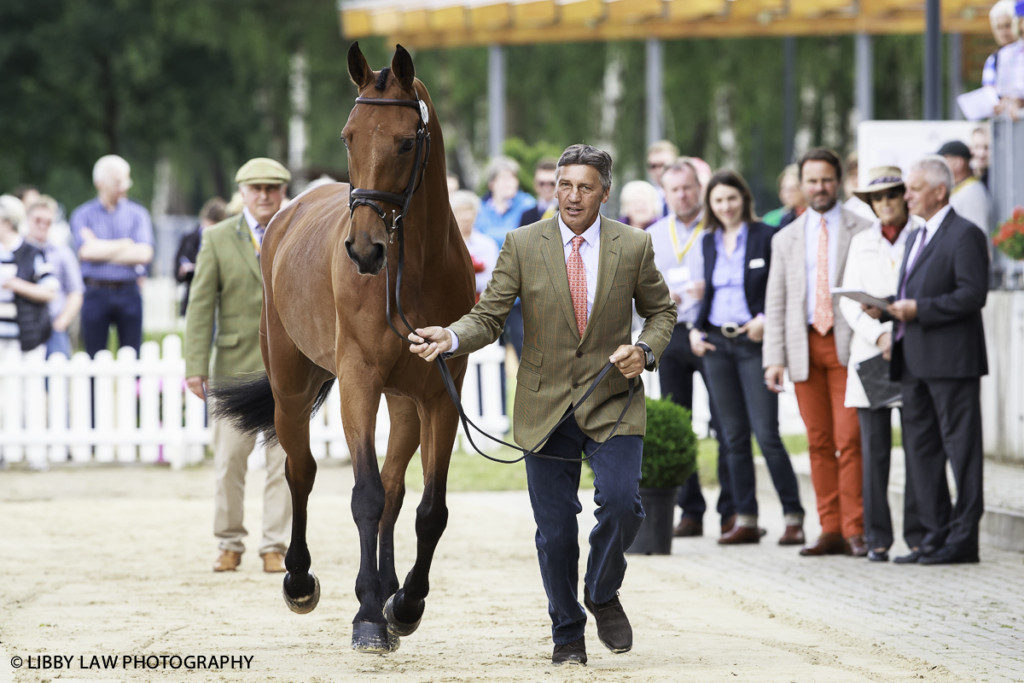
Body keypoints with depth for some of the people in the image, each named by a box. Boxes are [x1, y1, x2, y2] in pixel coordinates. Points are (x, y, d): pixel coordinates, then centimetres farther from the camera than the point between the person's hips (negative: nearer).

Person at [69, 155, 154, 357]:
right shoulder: (82, 215, 4)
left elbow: (144, 254, -7)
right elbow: (85, 251, -12)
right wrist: (125, 244, -4)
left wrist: (101, 250, -6)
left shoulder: (137, 213, 7)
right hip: (96, 293, -1)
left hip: (129, 294, 1)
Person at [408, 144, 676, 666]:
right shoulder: (522, 245, -2)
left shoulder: (634, 246, 0)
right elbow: (489, 316, -2)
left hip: (612, 400, 0)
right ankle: (567, 634, 22)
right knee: (554, 528, 3)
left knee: (620, 503, -18)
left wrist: (646, 350, -9)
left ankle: (603, 594, 11)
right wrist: (449, 338, -23)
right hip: (546, 405, 0)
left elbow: (661, 310, 12)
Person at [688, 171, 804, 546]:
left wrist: (765, 319, -19)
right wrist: (696, 329, 6)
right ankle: (745, 519, 9)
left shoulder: (766, 237, -4)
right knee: (733, 436, 6)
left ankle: (793, 517, -5)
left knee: (766, 433, -11)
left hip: (754, 342, -5)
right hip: (717, 344, 6)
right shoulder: (709, 242, 13)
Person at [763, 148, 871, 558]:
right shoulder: (786, 239, 15)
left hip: (847, 345, -3)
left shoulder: (862, 232, 5)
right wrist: (774, 358, 3)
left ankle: (855, 531, -6)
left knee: (849, 439, -9)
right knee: (818, 442, 2)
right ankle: (830, 531, 6)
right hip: (804, 345, 3)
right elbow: (775, 302, 12)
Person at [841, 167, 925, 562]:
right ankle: (877, 538, 2)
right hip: (870, 353, 2)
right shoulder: (861, 244, 15)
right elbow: (849, 301, 9)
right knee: (874, 450, -1)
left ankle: (918, 534, 0)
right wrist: (879, 335, -7)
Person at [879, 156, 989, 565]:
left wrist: (919, 309, -19)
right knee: (920, 447, 10)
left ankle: (963, 539, -2)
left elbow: (973, 295, -17)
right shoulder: (916, 238, 20)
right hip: (914, 361, 9)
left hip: (952, 360, -9)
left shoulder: (965, 235, -8)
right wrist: (892, 308, 3)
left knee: (960, 446, -4)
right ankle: (936, 535, 15)